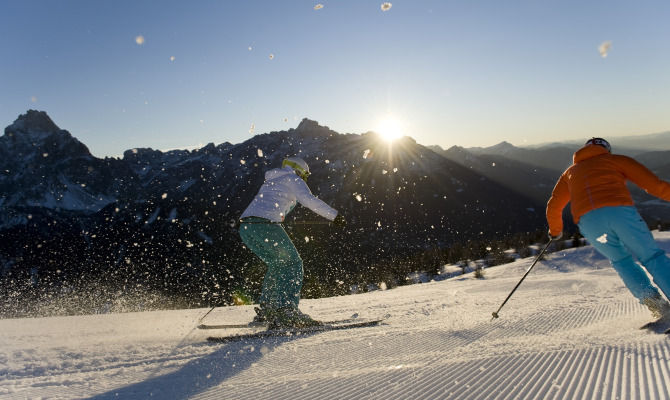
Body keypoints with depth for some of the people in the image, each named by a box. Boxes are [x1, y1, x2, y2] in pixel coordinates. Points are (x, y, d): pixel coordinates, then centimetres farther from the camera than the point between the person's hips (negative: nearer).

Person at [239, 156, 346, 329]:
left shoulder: (271, 181, 33)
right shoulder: (293, 179, 9)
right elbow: (309, 200, -7)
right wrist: (334, 215, -4)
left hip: (245, 227, 8)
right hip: (265, 225, -8)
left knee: (278, 263, 19)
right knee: (293, 263, 0)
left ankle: (264, 312, 17)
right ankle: (286, 311, -12)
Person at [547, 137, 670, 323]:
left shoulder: (571, 172, 32)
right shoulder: (615, 159, 25)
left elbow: (553, 207, 30)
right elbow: (653, 183, 12)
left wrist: (555, 230, 43)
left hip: (588, 221, 2)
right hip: (620, 211, -1)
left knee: (622, 262, 20)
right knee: (652, 257, 10)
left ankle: (650, 298, 3)